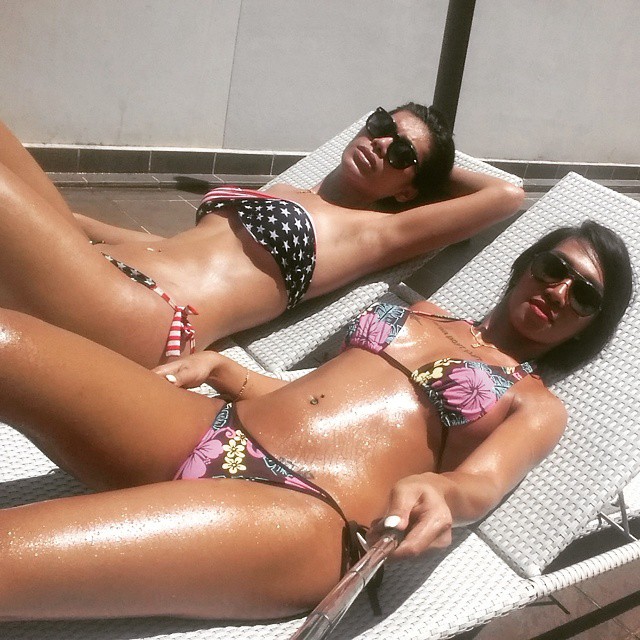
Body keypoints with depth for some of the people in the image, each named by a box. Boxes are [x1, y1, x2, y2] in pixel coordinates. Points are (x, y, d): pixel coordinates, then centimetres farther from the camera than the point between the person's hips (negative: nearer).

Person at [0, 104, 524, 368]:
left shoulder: (375, 231, 8)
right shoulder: (279, 197, 27)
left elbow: (506, 194, 4)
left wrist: (437, 170, 22)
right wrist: (63, 219, 28)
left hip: (142, 314, -8)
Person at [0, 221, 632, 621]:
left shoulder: (537, 405, 15)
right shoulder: (428, 314, 28)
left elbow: (481, 483, -6)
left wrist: (436, 491, -29)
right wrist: (217, 365, 11)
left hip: (298, 513, -6)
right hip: (208, 427, 6)